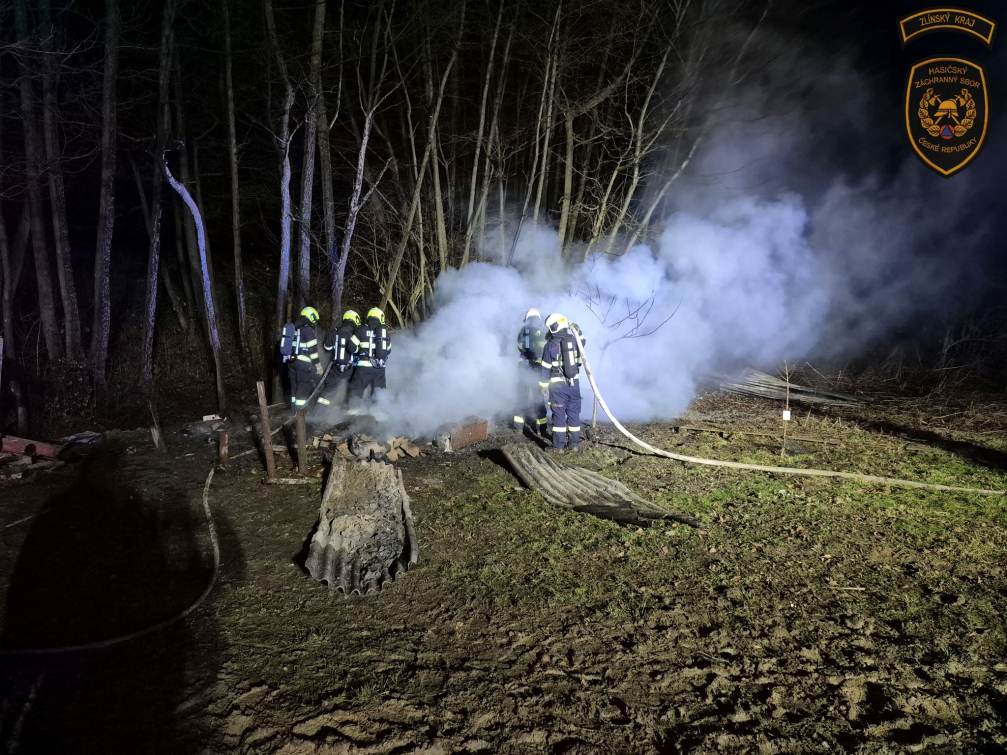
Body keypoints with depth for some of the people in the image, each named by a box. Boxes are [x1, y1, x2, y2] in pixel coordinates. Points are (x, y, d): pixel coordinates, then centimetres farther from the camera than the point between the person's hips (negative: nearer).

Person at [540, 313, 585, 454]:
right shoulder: (574, 340, -2)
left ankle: (559, 446, 4)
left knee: (559, 414, 3)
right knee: (574, 413, 11)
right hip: (574, 383, 4)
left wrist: (543, 384, 2)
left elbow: (546, 368, -7)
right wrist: (578, 332, 17)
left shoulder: (550, 345, -12)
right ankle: (575, 444, 14)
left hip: (557, 385, -3)